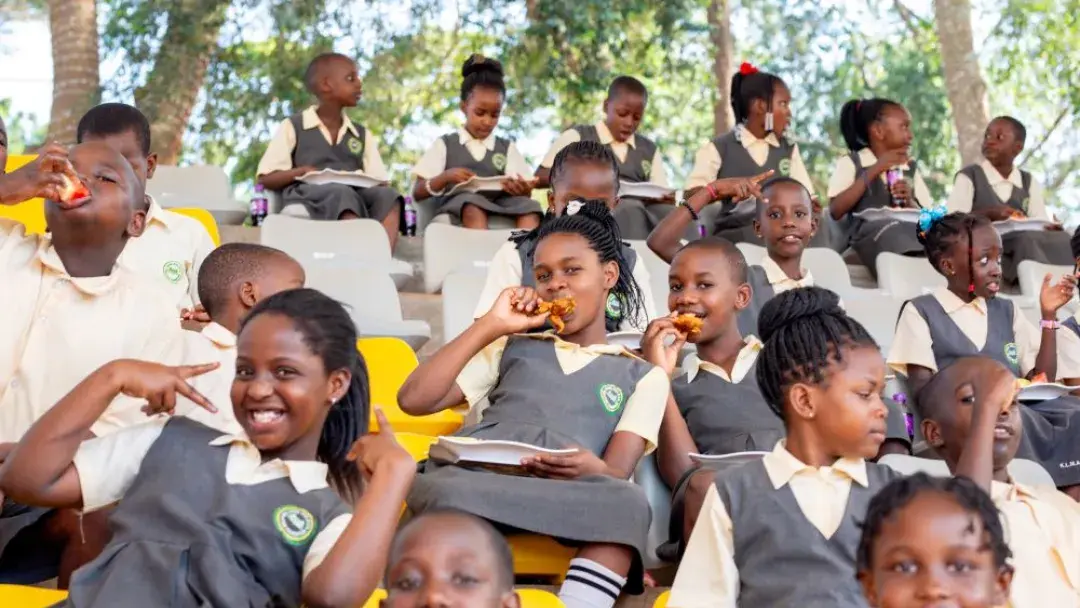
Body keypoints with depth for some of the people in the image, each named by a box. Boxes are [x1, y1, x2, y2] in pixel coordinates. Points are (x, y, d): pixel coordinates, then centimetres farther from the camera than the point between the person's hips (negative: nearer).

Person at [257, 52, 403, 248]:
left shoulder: (362, 134, 27)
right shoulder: (293, 127, 14)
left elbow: (380, 182, 16)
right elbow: (265, 179, 6)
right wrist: (301, 171, -12)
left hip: (356, 197, 4)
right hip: (308, 199, -4)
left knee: (388, 196, -28)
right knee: (342, 192, -37)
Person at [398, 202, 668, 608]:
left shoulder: (643, 375, 22)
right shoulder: (511, 347, 28)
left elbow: (616, 476, 5)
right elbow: (414, 400, 14)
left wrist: (592, 469, -20)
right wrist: (491, 326, 12)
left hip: (562, 501, -1)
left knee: (627, 502, -36)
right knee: (446, 491, -37)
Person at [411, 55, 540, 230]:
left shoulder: (507, 147, 24)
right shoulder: (445, 144, 17)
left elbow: (522, 189, 10)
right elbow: (417, 193, 10)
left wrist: (522, 190, -16)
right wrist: (445, 177, -10)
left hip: (499, 210, 3)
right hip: (455, 211, -3)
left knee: (528, 206, -30)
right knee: (472, 203, -38)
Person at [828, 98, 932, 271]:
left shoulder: (911, 167, 24)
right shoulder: (851, 163, 10)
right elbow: (836, 211, -6)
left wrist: (909, 202, -5)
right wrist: (874, 170, -7)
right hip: (869, 234, -4)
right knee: (893, 230, -38)